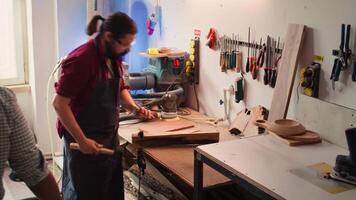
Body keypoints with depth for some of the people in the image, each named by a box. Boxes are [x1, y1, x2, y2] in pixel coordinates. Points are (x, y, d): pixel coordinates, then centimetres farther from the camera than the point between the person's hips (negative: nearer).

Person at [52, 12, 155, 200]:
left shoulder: (114, 57, 4)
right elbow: (59, 103, -21)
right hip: (86, 140, -8)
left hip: (110, 135, 8)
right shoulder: (81, 59, -22)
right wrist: (81, 140, -22)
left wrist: (134, 107, 1)